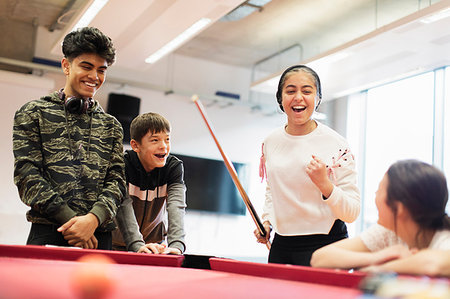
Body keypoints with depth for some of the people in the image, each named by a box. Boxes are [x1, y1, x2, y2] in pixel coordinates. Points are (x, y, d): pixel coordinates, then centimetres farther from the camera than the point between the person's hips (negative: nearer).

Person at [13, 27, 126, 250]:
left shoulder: (111, 126, 16)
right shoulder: (33, 113, 8)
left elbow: (116, 180, 7)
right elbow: (26, 175, -3)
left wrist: (93, 219, -13)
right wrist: (70, 220, -13)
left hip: (99, 238, 3)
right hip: (48, 235, -2)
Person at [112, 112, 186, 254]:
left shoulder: (174, 167, -12)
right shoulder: (123, 165, -18)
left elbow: (176, 206, -26)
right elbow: (124, 208, -30)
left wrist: (176, 245, -42)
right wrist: (137, 245, -45)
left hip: (156, 242, 1)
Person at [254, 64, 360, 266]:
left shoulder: (336, 144, -13)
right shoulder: (270, 142, 3)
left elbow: (352, 213, -13)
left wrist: (325, 185, -28)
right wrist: (266, 221, 6)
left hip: (326, 246, -4)